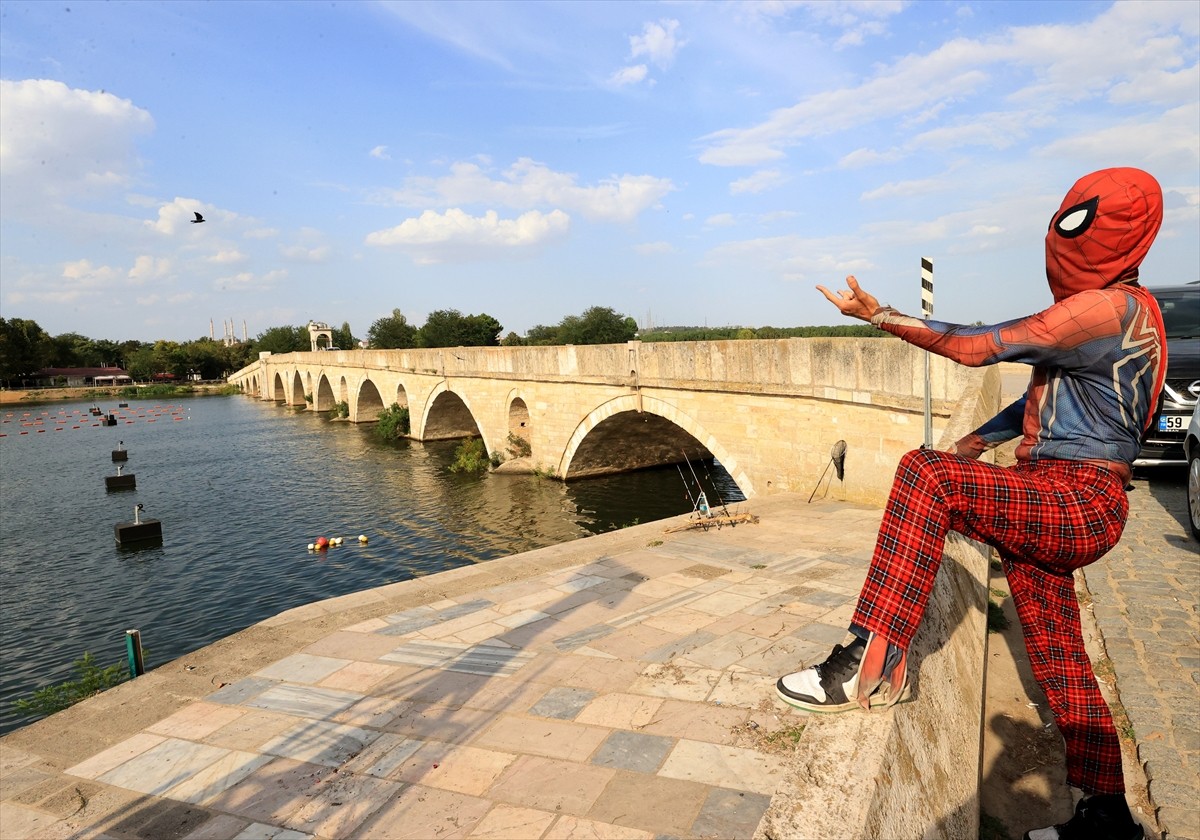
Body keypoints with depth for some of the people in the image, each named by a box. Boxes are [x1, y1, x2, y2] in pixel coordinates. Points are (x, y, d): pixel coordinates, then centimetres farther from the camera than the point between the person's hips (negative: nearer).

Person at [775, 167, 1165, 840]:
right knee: (1060, 659, 16)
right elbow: (1044, 399, 25)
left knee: (925, 476, -30)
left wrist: (876, 313, -12)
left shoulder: (1105, 308, -15)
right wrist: (972, 445, 21)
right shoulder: (1120, 311, 19)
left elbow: (977, 348, -19)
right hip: (1051, 506, 11)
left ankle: (875, 661, -33)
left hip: (1076, 507, -11)